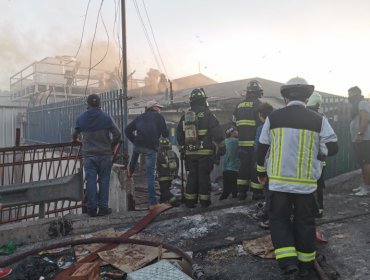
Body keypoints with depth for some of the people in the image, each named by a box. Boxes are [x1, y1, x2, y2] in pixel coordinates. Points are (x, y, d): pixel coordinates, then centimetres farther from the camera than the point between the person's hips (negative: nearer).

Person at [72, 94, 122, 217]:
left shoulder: (81, 118, 1)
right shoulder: (106, 117, -6)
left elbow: (75, 135, 13)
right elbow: (117, 134, -9)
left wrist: (75, 139, 37)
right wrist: (112, 146, 8)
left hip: (88, 155, 2)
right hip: (104, 154, -1)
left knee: (90, 181, 6)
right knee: (104, 180, 6)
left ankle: (92, 209, 10)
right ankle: (103, 208, 9)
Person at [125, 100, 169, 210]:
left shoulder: (140, 117, 19)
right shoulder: (159, 117, 7)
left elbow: (127, 130, 15)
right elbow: (165, 134, 2)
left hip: (138, 145, 4)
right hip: (151, 148, -4)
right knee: (150, 175, 0)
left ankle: (130, 170, 57)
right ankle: (152, 203, 3)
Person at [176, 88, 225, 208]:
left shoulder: (185, 116, 9)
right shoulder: (207, 114, -8)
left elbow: (179, 134, 16)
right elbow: (217, 132, -12)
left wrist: (183, 147, 26)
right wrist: (221, 146, -3)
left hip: (190, 152, 5)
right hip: (205, 152, -4)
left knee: (192, 176, 12)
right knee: (204, 176, 3)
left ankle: (190, 200, 15)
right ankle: (204, 200, 8)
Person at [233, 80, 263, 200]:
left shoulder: (239, 106, 12)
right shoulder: (257, 104, -9)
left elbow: (235, 123, 14)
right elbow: (261, 122, -14)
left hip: (242, 142, 6)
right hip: (255, 142, -6)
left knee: (243, 166, 12)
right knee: (256, 166, 2)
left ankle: (241, 192, 15)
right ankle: (256, 192, 7)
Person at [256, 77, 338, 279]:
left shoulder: (273, 118, -2)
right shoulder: (318, 120, -2)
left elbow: (262, 148, 2)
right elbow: (332, 147, -4)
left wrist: (261, 172, 16)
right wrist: (312, 153, 13)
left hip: (279, 181, -1)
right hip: (306, 182, 1)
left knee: (279, 219, 13)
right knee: (304, 222, 15)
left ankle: (288, 263, 1)